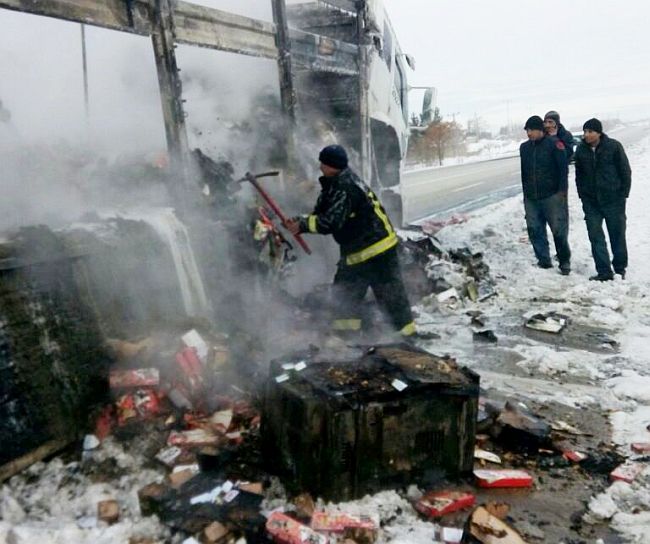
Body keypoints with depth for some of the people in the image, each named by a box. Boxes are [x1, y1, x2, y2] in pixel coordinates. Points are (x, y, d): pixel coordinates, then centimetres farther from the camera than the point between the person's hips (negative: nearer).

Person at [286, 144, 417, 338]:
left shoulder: (345, 188, -24)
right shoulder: (335, 184, 8)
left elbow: (331, 222, -29)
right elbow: (321, 212, 9)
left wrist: (303, 224, -22)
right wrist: (300, 221, -8)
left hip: (376, 246, -10)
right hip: (355, 248, 10)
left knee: (389, 292, -1)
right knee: (345, 286, 16)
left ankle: (407, 330, 10)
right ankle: (346, 326, 28)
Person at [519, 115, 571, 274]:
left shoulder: (553, 143, -4)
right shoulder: (524, 147, 12)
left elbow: (563, 168, -7)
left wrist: (562, 190, -12)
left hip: (552, 196, -5)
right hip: (531, 198, 5)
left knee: (559, 230, -1)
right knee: (535, 230, 6)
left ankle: (564, 262, 12)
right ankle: (543, 261, 17)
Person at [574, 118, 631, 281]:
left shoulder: (614, 146, -8)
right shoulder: (581, 149, 2)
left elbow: (625, 171, -3)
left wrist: (623, 195, -5)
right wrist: (582, 194, 7)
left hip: (613, 199, -3)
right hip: (591, 202, 3)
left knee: (617, 235, 8)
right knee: (596, 236, 1)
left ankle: (620, 269, 23)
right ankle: (604, 271, 7)